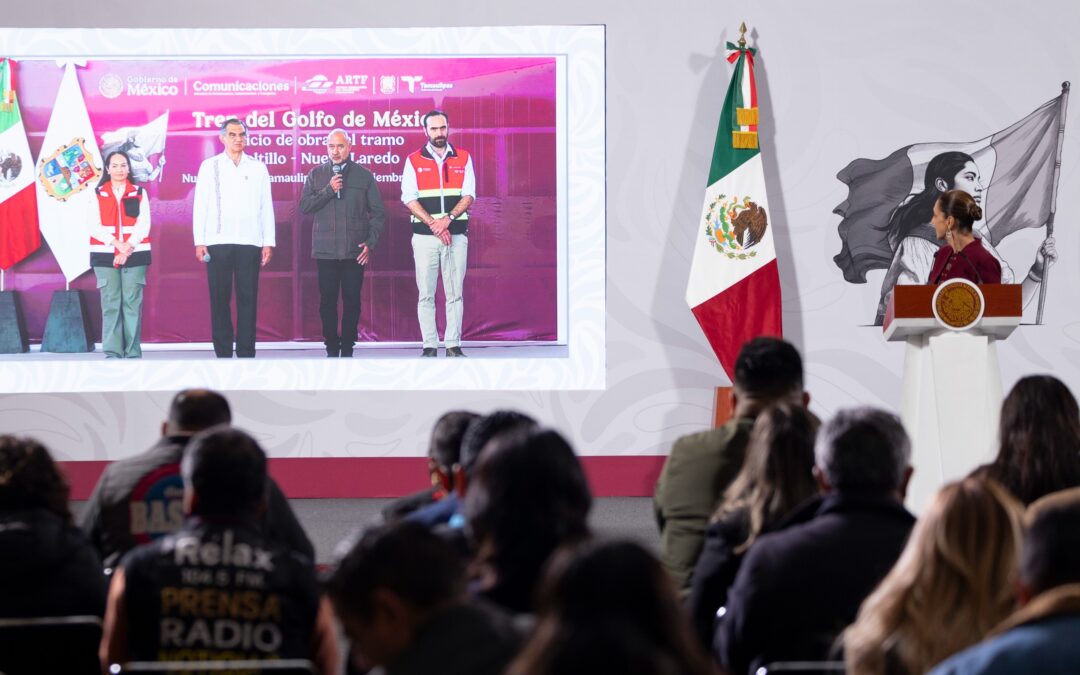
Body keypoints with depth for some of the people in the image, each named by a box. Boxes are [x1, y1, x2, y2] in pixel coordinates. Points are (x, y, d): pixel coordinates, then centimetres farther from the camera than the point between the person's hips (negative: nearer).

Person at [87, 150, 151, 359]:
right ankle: (112, 353, -4)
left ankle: (133, 353, -3)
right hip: (105, 255, 0)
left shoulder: (139, 193, 10)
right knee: (110, 304, -5)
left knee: (132, 303, -4)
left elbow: (143, 225, 2)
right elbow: (94, 226, 0)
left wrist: (128, 247, -12)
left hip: (135, 255, 0)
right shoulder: (97, 194, 9)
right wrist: (117, 244, -12)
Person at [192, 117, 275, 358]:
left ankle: (246, 353, 1)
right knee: (220, 300, 1)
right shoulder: (209, 166, 7)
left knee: (248, 299, -1)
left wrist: (268, 242, 3)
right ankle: (223, 353, 5)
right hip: (217, 242, 0)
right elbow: (200, 206, 5)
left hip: (250, 243, 0)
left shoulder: (257, 167, 9)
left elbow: (266, 207, 8)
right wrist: (199, 242, -2)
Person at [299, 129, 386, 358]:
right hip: (325, 250, 1)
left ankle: (348, 347, 9)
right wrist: (329, 190, -11)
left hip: (354, 251, -1)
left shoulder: (364, 175, 6)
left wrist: (371, 243, -2)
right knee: (327, 301, 1)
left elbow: (377, 212, 7)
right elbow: (304, 206, -1)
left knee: (352, 301, 1)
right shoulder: (316, 175, 9)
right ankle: (332, 348, 8)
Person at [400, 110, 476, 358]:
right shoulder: (414, 161, 6)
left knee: (455, 293, 1)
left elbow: (469, 195, 2)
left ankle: (454, 344, 4)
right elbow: (409, 198, -1)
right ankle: (430, 345, 3)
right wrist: (434, 225, -12)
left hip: (456, 234, 1)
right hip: (424, 235, -1)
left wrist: (448, 219, -14)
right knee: (426, 295, -1)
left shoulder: (463, 158, 9)